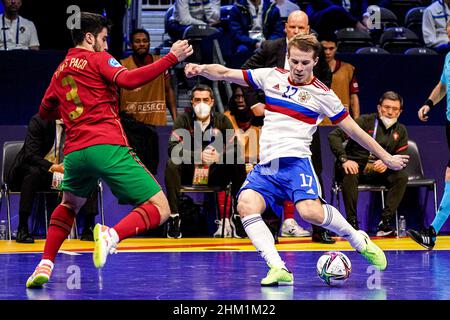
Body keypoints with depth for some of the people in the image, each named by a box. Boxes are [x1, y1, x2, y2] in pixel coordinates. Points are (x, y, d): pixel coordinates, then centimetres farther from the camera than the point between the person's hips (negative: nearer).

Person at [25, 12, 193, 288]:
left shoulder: (60, 72, 22)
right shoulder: (97, 59, 5)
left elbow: (45, 112, 33)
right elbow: (128, 80, -14)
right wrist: (171, 58, -14)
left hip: (74, 152, 6)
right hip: (107, 147, -6)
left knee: (70, 205, 35)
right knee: (159, 209, -7)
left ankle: (45, 265, 18)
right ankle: (111, 235, -33)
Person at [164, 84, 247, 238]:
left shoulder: (222, 120, 2)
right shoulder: (183, 120, -4)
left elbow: (235, 148, -5)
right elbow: (173, 148, -17)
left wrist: (219, 155, -27)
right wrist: (198, 156, -31)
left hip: (215, 175, 2)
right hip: (188, 174, -2)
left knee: (239, 165, -22)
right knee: (172, 165, -30)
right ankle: (174, 217, -28)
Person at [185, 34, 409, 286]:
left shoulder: (322, 94, 4)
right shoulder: (272, 77, 13)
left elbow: (353, 130, 10)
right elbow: (226, 74, 13)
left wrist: (387, 157, 11)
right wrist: (201, 68, -6)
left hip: (295, 161, -4)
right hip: (266, 165, 4)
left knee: (311, 211, -30)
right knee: (246, 205, -26)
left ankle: (359, 240, -1)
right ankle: (279, 269, -30)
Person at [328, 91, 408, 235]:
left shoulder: (400, 131, 9)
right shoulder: (365, 121, -7)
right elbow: (334, 136, -13)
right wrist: (344, 159, -27)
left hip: (378, 173, 4)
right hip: (355, 167, -4)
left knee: (402, 176, -22)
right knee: (349, 175, -37)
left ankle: (386, 220, -26)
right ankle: (352, 221, -34)